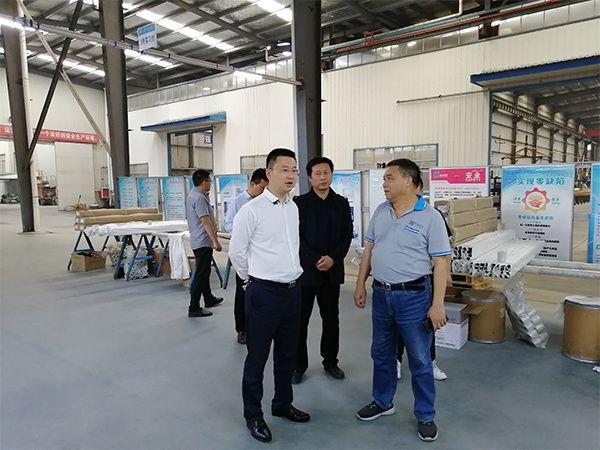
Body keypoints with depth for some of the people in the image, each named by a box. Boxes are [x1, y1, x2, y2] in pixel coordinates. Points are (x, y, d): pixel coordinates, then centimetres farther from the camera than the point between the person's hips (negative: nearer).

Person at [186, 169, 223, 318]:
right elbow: (205, 221, -24)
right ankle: (194, 308, -1)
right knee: (201, 275, -6)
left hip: (197, 240, 11)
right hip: (203, 241, -11)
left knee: (204, 272, 21)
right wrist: (216, 241, -24)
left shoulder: (192, 195, 13)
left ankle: (209, 299, 36)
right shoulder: (199, 198, -20)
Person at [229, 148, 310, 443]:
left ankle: (282, 404, 40)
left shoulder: (295, 208, 6)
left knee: (287, 354, 19)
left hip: (293, 290, 6)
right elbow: (236, 252, -5)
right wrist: (252, 280, 6)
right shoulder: (252, 210, -14)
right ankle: (253, 415, 28)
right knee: (257, 357, 8)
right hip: (264, 292, -6)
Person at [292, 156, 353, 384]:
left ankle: (330, 361, 29)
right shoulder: (299, 202, -2)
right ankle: (299, 365, 20)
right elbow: (295, 236, -7)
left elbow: (347, 235, 3)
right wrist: (315, 260, -15)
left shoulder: (342, 203, 7)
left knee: (331, 319, 12)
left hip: (332, 271, 3)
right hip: (304, 269, -2)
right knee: (300, 319, 6)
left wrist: (333, 258, -12)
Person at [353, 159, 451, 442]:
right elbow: (369, 250, 10)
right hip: (381, 293, 5)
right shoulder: (381, 212, 4)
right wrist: (360, 285, 9)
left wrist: (438, 304, -16)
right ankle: (382, 402, 39)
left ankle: (425, 416, 28)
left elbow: (440, 262, -12)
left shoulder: (430, 217, -12)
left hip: (413, 296, -5)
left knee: (420, 360, 9)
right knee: (381, 353, 19)